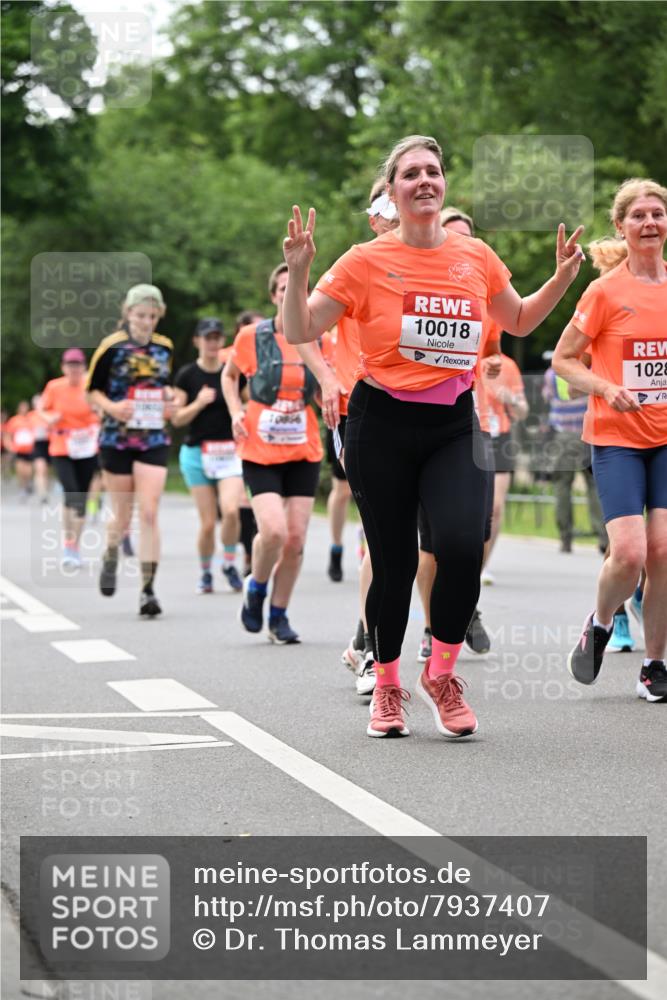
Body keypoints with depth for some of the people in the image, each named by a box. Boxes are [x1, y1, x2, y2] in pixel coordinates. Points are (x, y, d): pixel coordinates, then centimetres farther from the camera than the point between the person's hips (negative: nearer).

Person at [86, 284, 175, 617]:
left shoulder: (164, 347, 7)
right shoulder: (112, 346, -6)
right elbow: (92, 390, 0)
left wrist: (169, 400, 2)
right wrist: (112, 407, -19)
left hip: (154, 441, 2)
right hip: (116, 439, -2)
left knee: (149, 514, -10)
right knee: (122, 517, 6)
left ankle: (148, 590, -8)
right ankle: (110, 556, 40)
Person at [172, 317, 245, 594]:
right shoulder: (187, 375, 0)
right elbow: (177, 418, -1)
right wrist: (199, 403, -15)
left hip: (230, 452, 1)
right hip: (197, 452, -1)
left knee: (231, 510, -21)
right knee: (207, 522, -3)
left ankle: (229, 564, 2)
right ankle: (205, 572, 20)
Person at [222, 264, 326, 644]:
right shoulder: (252, 336, -3)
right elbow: (229, 374, 14)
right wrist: (236, 412, 0)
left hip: (304, 452, 3)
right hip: (260, 451, -3)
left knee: (296, 539, 1)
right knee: (273, 530, -19)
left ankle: (279, 616, 18)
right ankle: (256, 586, 12)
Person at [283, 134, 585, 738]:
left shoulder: (476, 256, 7)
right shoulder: (367, 261, -3)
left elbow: (519, 322, 23)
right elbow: (300, 332, -2)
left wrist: (562, 278, 10)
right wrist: (299, 270, -16)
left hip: (455, 425, 2)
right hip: (382, 424, -2)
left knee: (463, 545, -19)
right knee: (394, 562, 2)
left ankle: (441, 673, 4)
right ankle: (387, 685, 25)